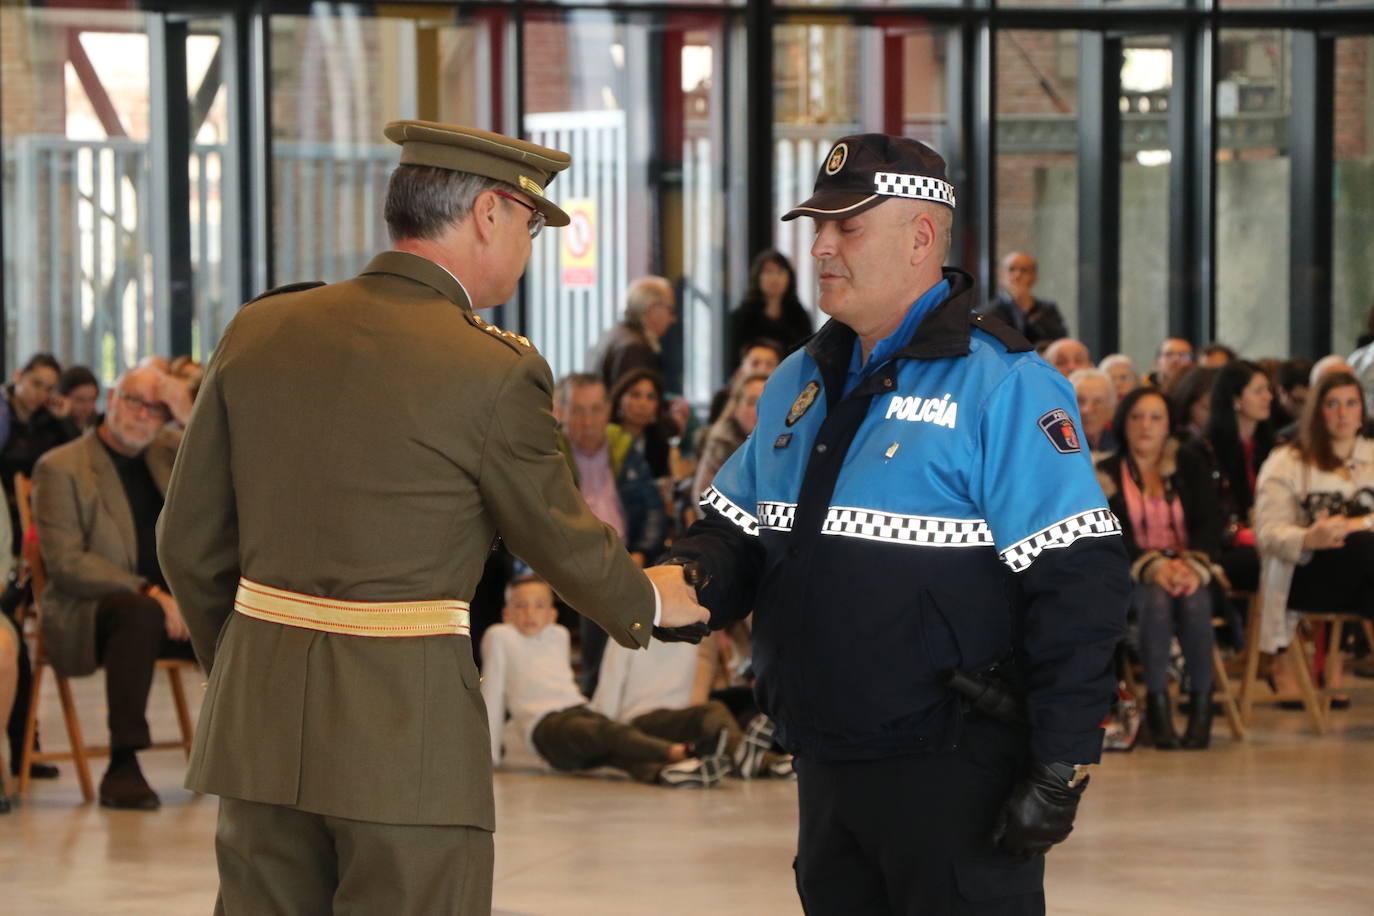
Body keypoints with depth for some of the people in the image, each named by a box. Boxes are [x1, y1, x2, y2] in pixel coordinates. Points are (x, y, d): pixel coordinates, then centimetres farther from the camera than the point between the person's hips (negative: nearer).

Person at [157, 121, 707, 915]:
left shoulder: (259, 332, 5)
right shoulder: (494, 370, -10)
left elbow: (190, 540, 10)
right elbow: (563, 541, 4)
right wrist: (649, 600, 24)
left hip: (258, 711, 5)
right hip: (406, 721, -5)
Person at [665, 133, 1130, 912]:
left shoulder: (1002, 387, -12)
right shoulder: (800, 383, 14)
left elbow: (1079, 581, -16)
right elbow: (739, 531, 20)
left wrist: (1061, 772, -19)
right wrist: (692, 580, -5)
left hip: (954, 783, -8)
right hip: (828, 773, 8)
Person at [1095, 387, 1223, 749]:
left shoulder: (1189, 468, 13)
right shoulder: (1106, 473, 8)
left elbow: (1209, 523, 1)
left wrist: (1192, 566, -19)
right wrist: (1155, 567, -22)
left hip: (1188, 568, 1)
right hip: (1132, 575, -1)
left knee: (1195, 602, -33)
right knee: (1156, 599, -35)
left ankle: (1202, 702, -23)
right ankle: (1157, 702, -30)